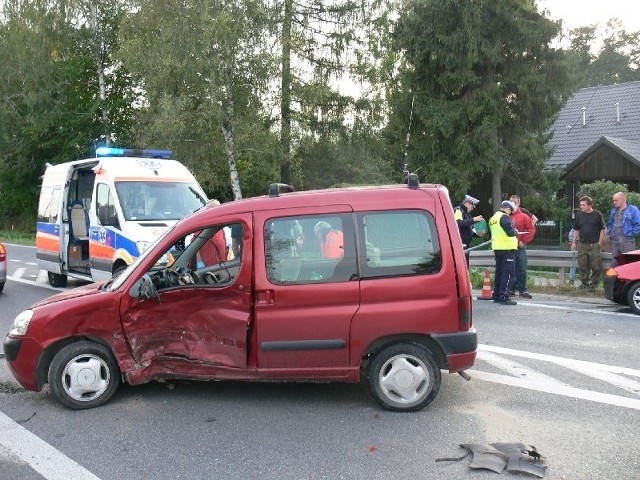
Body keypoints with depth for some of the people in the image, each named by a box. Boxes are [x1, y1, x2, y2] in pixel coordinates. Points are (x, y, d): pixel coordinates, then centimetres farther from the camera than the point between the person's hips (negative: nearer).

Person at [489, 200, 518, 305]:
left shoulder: (493, 218, 14)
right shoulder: (504, 217, -14)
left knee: (499, 272, 16)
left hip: (497, 248, 9)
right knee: (508, 273, -6)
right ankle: (504, 297, -9)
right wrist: (515, 231, -2)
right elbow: (511, 232, -21)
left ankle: (497, 295, 21)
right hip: (507, 248, -9)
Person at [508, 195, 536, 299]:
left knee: (521, 270, 0)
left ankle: (523, 290, 6)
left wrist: (523, 241, -5)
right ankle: (511, 289, 14)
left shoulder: (524, 216, 0)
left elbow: (531, 230, -1)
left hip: (520, 247, -1)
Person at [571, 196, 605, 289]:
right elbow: (576, 230, 14)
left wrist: (600, 242, -4)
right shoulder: (579, 215, 8)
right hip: (582, 244, 3)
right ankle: (584, 283, 16)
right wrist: (573, 242, 9)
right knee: (582, 266, 6)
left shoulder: (597, 215, -1)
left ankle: (594, 283, 9)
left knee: (596, 266, -3)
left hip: (594, 245, -3)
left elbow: (602, 229, 1)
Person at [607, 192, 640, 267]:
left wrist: (631, 234, -10)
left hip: (627, 241, -6)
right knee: (614, 263, 12)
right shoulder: (614, 210, 15)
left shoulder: (633, 210, -7)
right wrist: (609, 232, 13)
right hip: (615, 241, 6)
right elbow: (610, 223, 27)